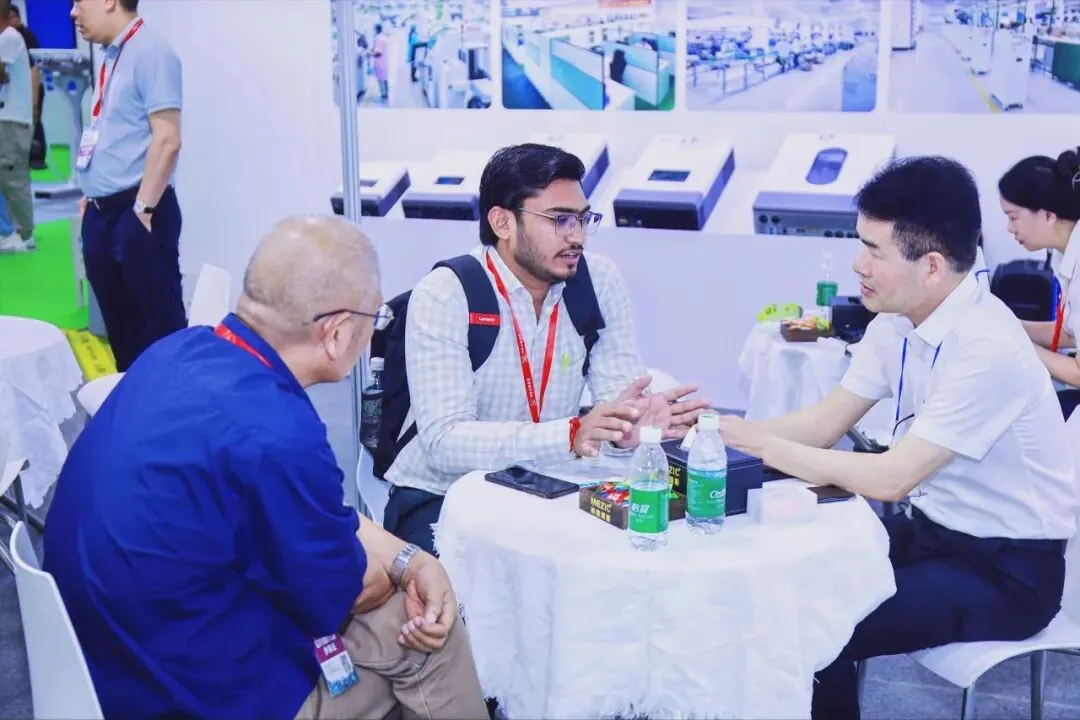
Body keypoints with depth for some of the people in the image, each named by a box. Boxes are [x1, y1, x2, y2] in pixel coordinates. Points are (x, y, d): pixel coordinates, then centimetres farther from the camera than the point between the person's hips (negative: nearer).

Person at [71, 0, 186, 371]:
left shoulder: (150, 51, -12)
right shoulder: (112, 56, 15)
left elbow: (167, 139, -19)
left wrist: (142, 209, -18)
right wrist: (91, 196, 18)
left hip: (134, 213, -9)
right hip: (101, 213, 9)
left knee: (162, 324, -3)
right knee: (121, 325, 16)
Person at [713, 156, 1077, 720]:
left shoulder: (988, 351, -27)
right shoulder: (897, 320, -3)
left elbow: (891, 479, -28)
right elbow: (827, 423, 2)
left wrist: (762, 445, -23)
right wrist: (724, 430, -12)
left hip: (1006, 572, -7)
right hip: (933, 531, 7)